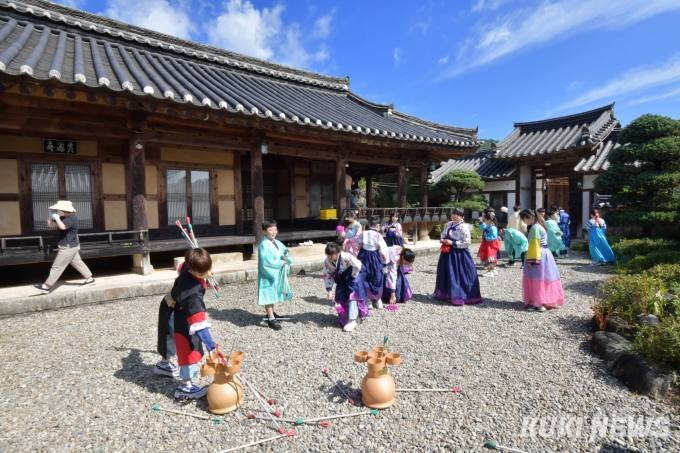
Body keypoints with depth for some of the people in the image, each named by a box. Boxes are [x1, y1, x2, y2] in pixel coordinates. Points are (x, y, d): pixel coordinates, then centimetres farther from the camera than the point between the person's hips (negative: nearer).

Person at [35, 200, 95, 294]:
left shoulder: (71, 218, -20)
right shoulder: (63, 218, 11)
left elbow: (62, 227, -37)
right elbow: (50, 224, 15)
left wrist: (57, 218, -25)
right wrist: (51, 215, 0)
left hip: (68, 247, -10)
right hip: (71, 246, 10)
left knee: (57, 266, -3)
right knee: (78, 263, 16)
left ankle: (46, 286, 4)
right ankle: (90, 279, 23)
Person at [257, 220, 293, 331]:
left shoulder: (278, 243, 9)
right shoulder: (264, 244, -14)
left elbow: (288, 256, 10)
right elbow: (266, 262, -23)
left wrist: (287, 259, -14)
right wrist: (281, 263, -15)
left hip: (278, 274, 8)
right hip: (268, 275, -8)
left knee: (273, 295, 19)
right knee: (269, 296, -3)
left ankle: (270, 314, 35)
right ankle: (271, 319, 2)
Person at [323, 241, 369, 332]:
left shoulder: (346, 257, -35)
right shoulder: (327, 262, -19)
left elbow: (358, 266, -27)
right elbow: (327, 275, -10)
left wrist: (352, 277, -16)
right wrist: (329, 289, -18)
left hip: (354, 274, -5)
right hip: (342, 279, 6)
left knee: (352, 295, -19)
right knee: (340, 298, 3)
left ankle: (352, 320, -15)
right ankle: (344, 317, 24)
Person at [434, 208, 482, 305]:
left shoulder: (464, 227, -15)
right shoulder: (448, 224, 7)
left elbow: (467, 243, -19)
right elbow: (443, 235, 22)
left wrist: (452, 243, -19)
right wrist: (442, 240, -1)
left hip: (459, 254, -8)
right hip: (448, 253, 8)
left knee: (460, 275, -3)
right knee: (447, 274, 16)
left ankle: (458, 297, 8)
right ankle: (446, 294, 31)